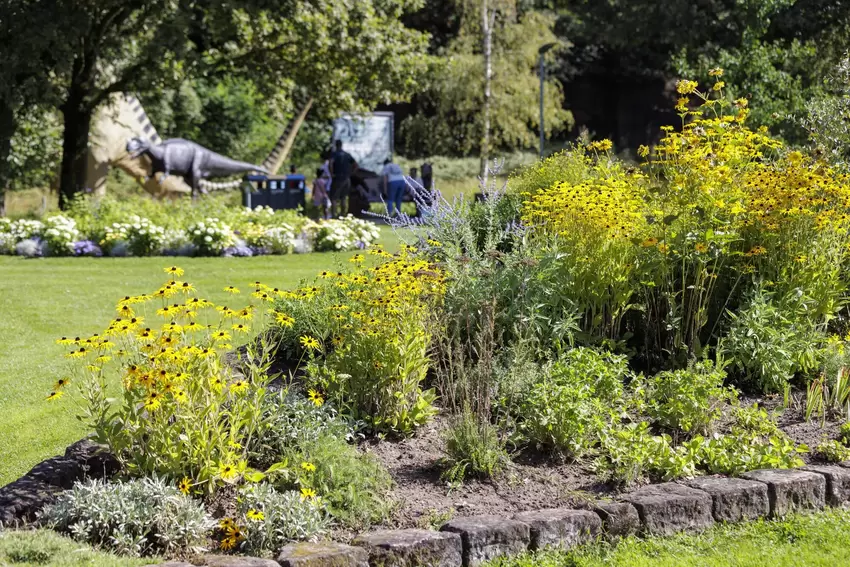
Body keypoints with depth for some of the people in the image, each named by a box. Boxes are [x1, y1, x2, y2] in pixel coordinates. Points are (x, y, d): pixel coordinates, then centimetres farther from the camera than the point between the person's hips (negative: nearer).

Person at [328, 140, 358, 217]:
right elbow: (355, 165, 11)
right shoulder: (347, 155, 11)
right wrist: (350, 173, 11)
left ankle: (333, 215, -10)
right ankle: (342, 215, 15)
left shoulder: (334, 154, -6)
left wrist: (331, 173, -15)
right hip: (346, 179, 5)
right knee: (344, 198, 13)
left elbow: (330, 163, -25)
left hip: (337, 179, -5)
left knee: (334, 198, -2)